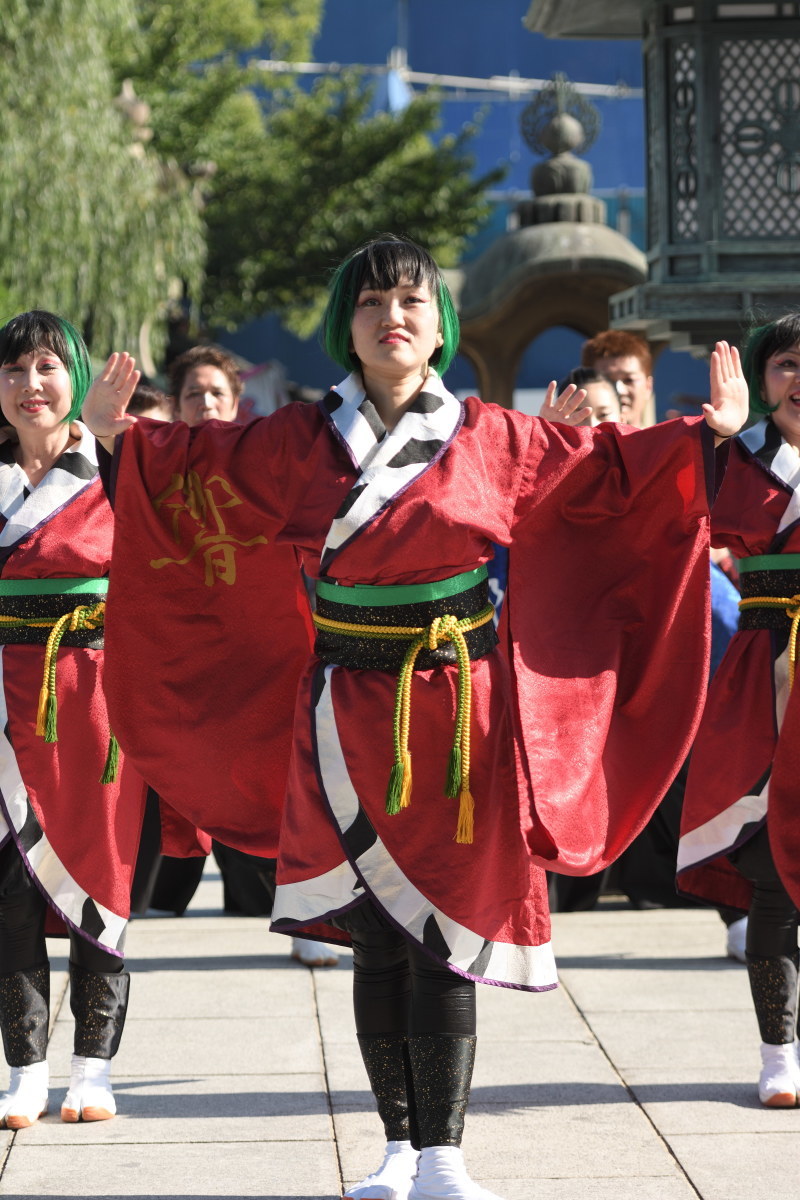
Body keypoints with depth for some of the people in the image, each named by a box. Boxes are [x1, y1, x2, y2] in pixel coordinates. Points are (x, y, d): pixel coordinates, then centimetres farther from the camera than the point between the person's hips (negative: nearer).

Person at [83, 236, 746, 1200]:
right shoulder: (302, 440, 4)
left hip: (456, 713, -1)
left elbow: (602, 467, 12)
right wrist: (123, 440, 1)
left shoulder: (491, 440, 3)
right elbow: (200, 465, 13)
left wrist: (706, 435, 7)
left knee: (445, 936, -4)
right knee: (376, 937, 5)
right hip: (351, 714, 1)